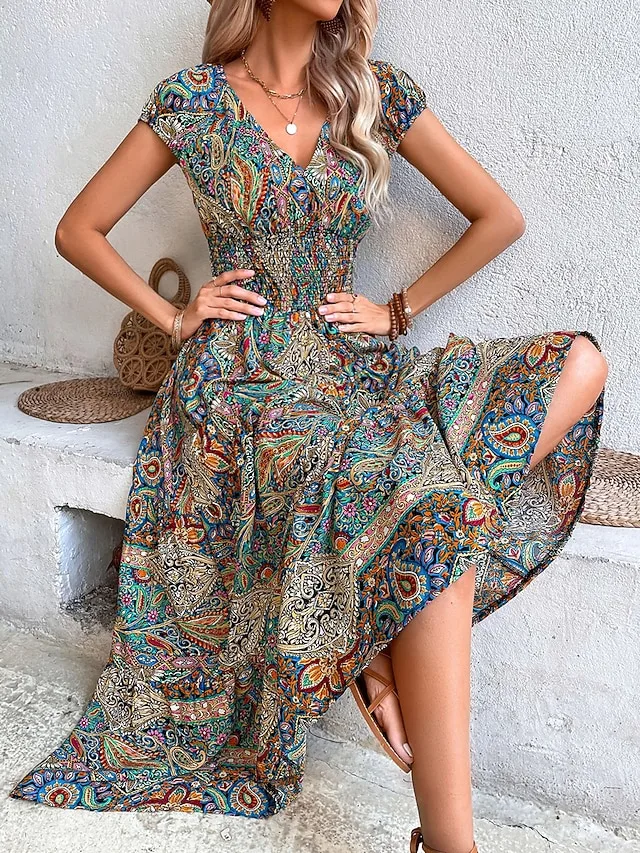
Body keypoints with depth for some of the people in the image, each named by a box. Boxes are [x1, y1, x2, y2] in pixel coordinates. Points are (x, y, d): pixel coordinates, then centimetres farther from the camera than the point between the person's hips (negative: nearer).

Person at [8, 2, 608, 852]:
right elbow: (79, 230, 8)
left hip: (350, 367, 5)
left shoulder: (378, 93, 9)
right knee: (433, 505, -31)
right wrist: (174, 318, 0)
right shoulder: (193, 99, 3)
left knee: (578, 363, -15)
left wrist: (399, 311, 4)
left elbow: (500, 217, 11)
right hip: (241, 379, -5)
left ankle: (388, 648, -20)